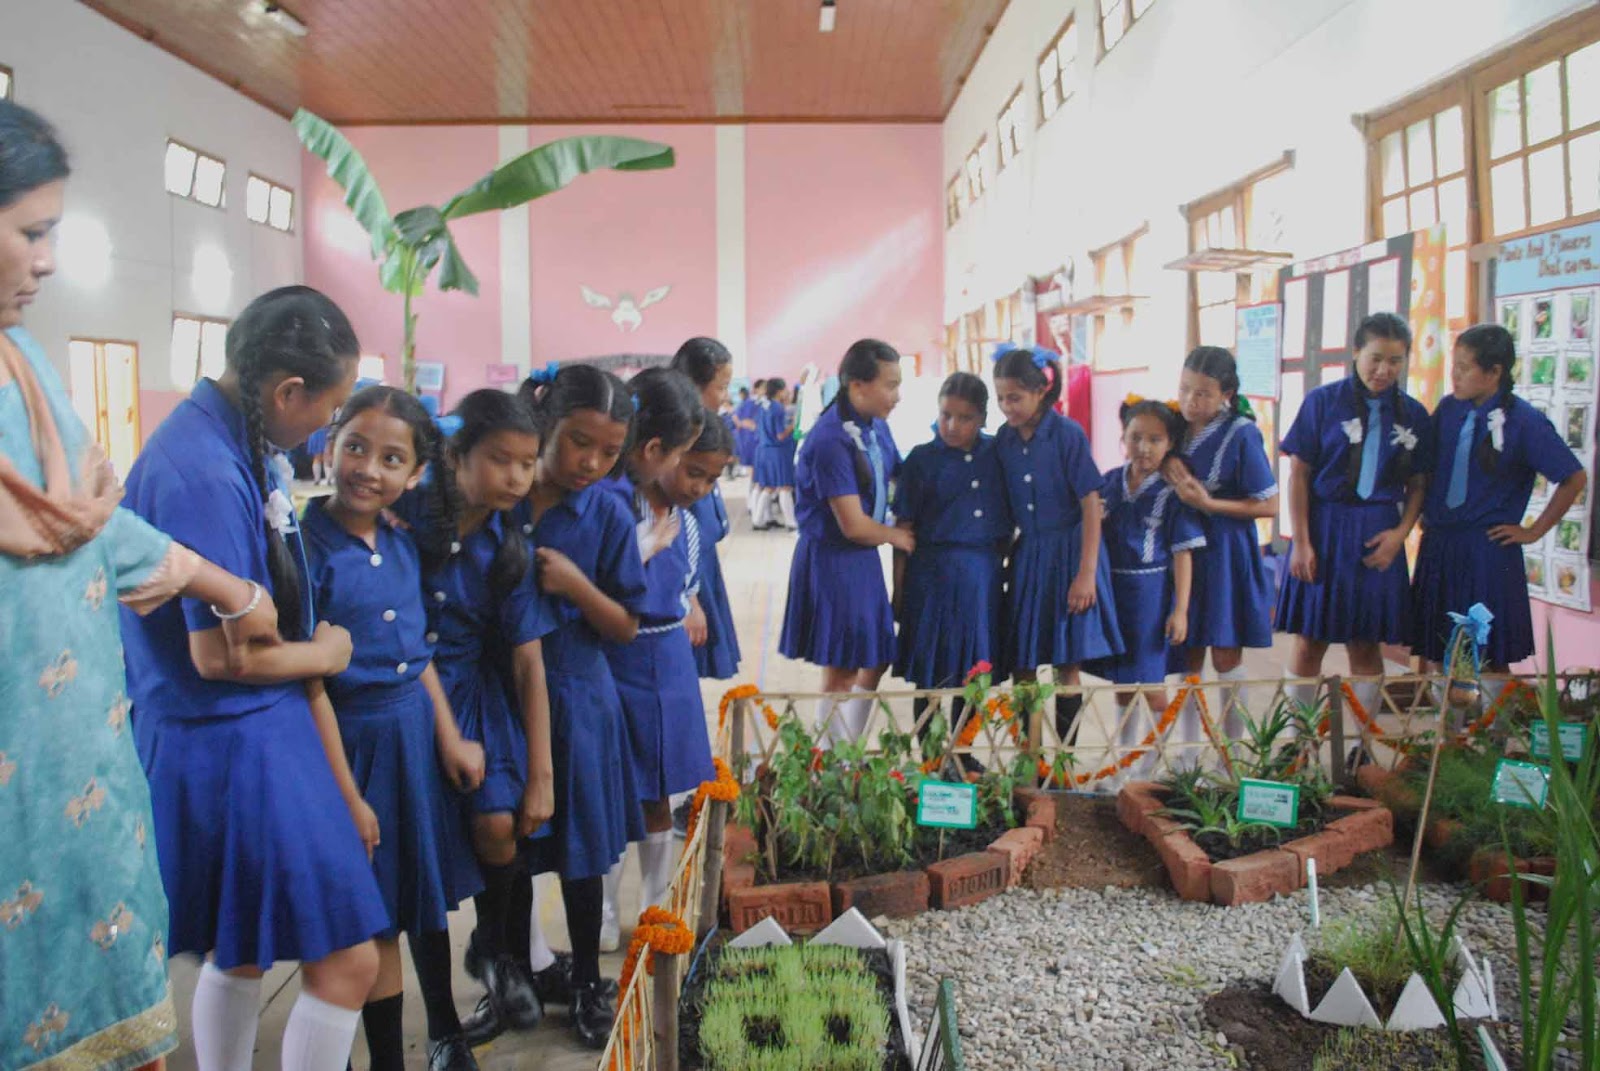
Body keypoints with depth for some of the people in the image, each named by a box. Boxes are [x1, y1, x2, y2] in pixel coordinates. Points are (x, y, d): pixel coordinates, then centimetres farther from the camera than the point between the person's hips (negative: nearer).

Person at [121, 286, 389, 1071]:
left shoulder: (234, 438, 5)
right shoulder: (205, 473, -24)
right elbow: (220, 654, -22)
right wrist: (325, 654, -7)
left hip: (249, 729, 10)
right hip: (233, 740, -10)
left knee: (244, 949, 24)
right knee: (347, 961, -2)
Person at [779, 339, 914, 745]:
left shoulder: (875, 426, 2)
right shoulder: (831, 440, -23)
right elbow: (853, 525, -22)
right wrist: (898, 536, -6)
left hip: (864, 559, 9)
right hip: (832, 562, -9)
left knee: (875, 661, 17)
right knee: (841, 672, 3)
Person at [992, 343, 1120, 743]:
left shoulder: (1068, 434, -11)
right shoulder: (1004, 439, 3)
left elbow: (1091, 504, -12)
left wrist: (1086, 574, -15)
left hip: (1069, 552, -5)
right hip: (1027, 556, 5)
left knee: (1066, 664, -1)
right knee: (1021, 665, 6)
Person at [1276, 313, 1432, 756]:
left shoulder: (1412, 414, 5)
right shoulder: (1323, 401, -3)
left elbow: (1418, 483, 9)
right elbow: (1299, 475, -4)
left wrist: (1400, 533, -7)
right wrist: (1301, 543, -9)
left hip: (1378, 539, 2)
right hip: (1324, 528, -2)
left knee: (1367, 646, 8)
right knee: (1309, 641, 3)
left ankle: (1357, 741, 20)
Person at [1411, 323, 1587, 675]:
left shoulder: (1524, 422, -11)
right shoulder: (1448, 409, 2)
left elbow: (1575, 478, -4)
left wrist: (1534, 531, -3)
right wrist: (1423, 512, 9)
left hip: (1489, 550, -4)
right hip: (1438, 545, 4)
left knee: (1491, 660, 5)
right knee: (1433, 654, 9)